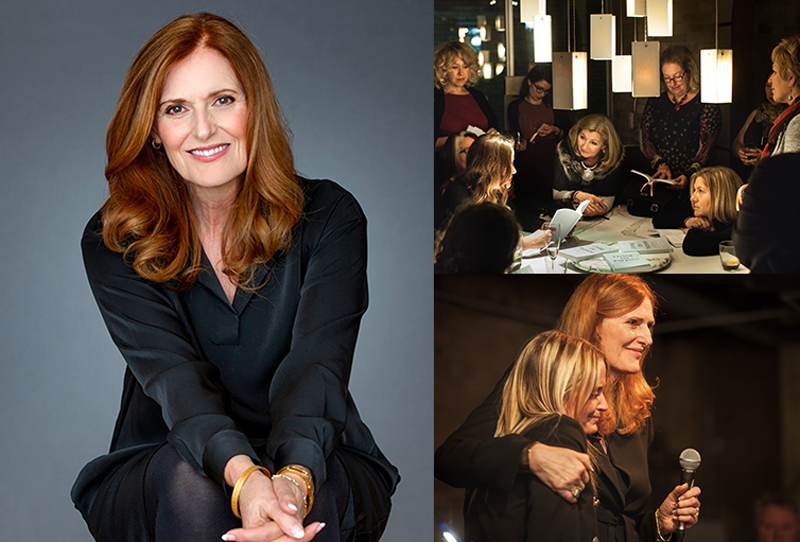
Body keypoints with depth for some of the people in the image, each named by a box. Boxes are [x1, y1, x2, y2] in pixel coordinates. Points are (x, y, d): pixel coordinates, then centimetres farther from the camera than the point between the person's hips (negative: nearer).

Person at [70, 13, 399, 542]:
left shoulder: (329, 216, -3)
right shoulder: (113, 243, -3)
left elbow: (316, 365, -18)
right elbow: (172, 375, -19)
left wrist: (295, 478, -40)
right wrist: (243, 475, -41)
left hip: (317, 470, 0)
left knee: (308, 492, -34)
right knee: (190, 476, -34)